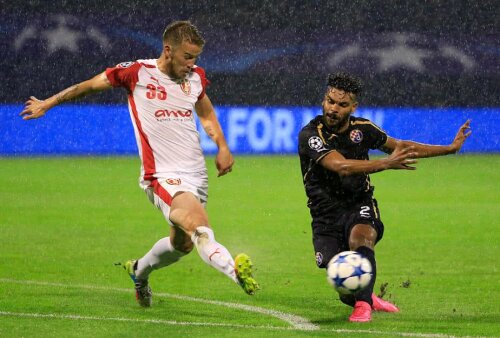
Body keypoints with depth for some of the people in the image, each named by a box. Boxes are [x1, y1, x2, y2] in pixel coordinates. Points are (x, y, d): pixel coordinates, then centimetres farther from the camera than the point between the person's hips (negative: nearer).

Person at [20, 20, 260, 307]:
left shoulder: (196, 76, 8)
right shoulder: (137, 72, -7)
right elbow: (90, 85, 9)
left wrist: (222, 147, 18)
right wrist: (48, 103, 20)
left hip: (197, 173, 7)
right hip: (163, 176, -7)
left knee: (182, 243, 16)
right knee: (200, 226, -29)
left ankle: (139, 271, 44)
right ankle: (235, 270, -53)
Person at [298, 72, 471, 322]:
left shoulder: (361, 128, -2)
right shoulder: (310, 134, -18)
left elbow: (399, 146, 14)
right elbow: (341, 166, -33)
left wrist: (450, 148, 15)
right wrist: (386, 164, -43)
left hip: (359, 206, 2)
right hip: (326, 214, -2)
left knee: (360, 237, -34)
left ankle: (363, 304, -29)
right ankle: (367, 298, 24)